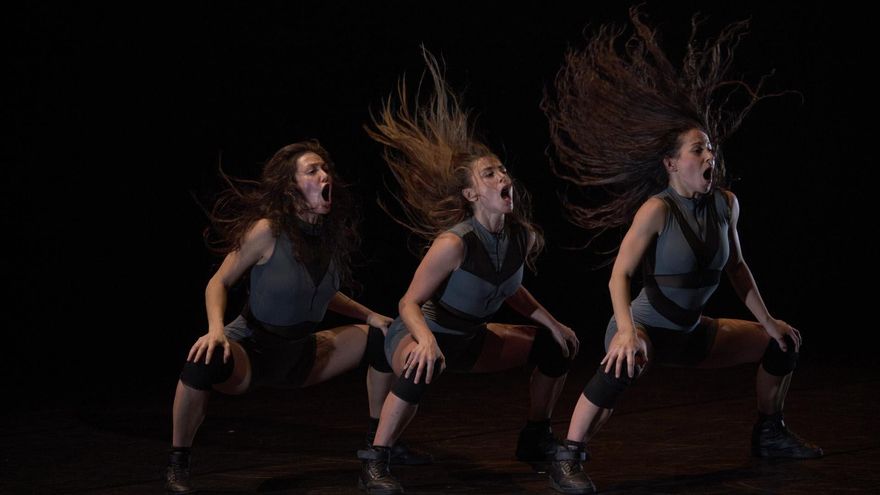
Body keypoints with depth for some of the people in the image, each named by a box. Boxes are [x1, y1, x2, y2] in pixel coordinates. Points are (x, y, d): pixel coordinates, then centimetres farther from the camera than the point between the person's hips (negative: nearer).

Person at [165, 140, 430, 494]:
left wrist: (370, 316, 6)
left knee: (382, 338, 4)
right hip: (251, 348, -7)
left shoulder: (332, 232, -2)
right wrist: (216, 329, -32)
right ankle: (177, 463, -19)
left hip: (300, 353, 7)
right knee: (206, 361, -40)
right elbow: (219, 282, -15)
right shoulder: (268, 230, -20)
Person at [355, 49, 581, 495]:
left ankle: (535, 440, 26)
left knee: (556, 344, 8)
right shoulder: (454, 242, -29)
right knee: (425, 364, -42)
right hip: (419, 333, -8)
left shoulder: (522, 236, -9)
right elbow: (410, 303, -25)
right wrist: (426, 339, -44)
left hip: (470, 338, 8)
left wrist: (552, 323, 4)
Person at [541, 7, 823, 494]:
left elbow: (736, 267, 12)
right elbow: (619, 274, -25)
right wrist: (626, 330, -40)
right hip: (645, 325, -8)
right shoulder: (657, 209, -21)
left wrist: (768, 320, 11)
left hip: (690, 333, 8)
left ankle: (769, 435, 32)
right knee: (626, 362, -43)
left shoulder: (726, 204, -2)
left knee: (782, 343, 13)